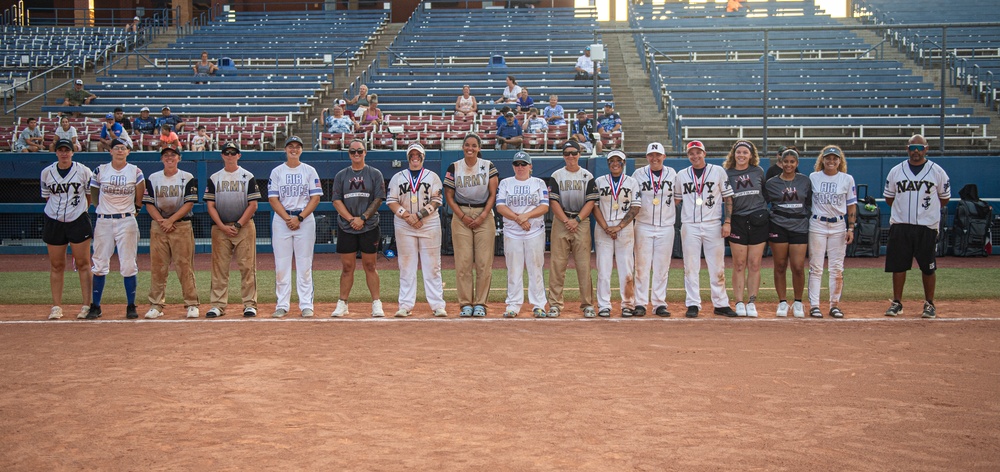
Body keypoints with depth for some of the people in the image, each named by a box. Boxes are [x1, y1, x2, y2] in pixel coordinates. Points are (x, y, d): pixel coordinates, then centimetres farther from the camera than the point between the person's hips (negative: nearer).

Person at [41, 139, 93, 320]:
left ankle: (87, 305, 1)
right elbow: (47, 196, 13)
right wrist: (58, 209, 6)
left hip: (78, 221, -2)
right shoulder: (47, 172, 3)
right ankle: (56, 307, 10)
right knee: (56, 265, 5)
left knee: (83, 263, -2)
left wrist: (80, 209, 5)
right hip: (53, 222, 2)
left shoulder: (83, 171, -3)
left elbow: (90, 194, 7)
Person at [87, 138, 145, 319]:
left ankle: (131, 306, 5)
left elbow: (140, 197, 7)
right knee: (99, 264, 2)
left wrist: (134, 209, 8)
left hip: (127, 221, -1)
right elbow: (93, 194, 14)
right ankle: (95, 306, 8)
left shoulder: (135, 171, 1)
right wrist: (102, 208, 11)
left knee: (128, 264, -1)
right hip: (103, 221, 1)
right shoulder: (100, 170, 3)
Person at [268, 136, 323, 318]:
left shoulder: (309, 171, 6)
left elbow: (315, 198, 0)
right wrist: (287, 219, -11)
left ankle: (306, 305, 3)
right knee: (281, 264, 0)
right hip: (281, 219, 1)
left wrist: (299, 218, -10)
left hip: (305, 219, 0)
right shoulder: (277, 172, 7)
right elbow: (273, 199, 1)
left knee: (305, 264, 0)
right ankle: (282, 305, 5)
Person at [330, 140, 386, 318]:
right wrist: (351, 219, -10)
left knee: (369, 266, 1)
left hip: (369, 227, -1)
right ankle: (342, 304, 10)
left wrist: (362, 218, -12)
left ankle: (376, 304, 6)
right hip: (346, 228, 1)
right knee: (347, 267, 3)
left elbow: (378, 200, -2)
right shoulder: (341, 175, 9)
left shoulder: (375, 174, 5)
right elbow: (336, 201, 3)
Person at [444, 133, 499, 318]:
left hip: (484, 216, 0)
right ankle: (465, 304, 3)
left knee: (484, 262, -4)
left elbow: (493, 194, 2)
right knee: (463, 261, -3)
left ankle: (480, 304, 3)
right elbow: (449, 196, 4)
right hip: (460, 215, 0)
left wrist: (482, 216, -8)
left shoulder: (488, 166, 3)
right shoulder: (454, 167, 3)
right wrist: (463, 217, -6)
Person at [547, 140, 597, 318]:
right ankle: (555, 304, 1)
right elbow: (553, 201, 0)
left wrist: (576, 220, -11)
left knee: (584, 265, -3)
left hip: (582, 222, 0)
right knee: (557, 264, -2)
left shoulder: (587, 176, 7)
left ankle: (587, 304, 1)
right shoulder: (556, 176, 7)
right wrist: (566, 221, -11)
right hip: (560, 221, 0)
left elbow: (591, 202, 1)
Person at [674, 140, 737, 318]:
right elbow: (676, 200, 16)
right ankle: (693, 305, 6)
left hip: (713, 225, -1)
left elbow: (728, 198, 5)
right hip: (690, 226, 1)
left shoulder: (718, 171, 5)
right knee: (691, 267, 1)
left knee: (717, 267, 2)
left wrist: (727, 222, -4)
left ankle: (720, 304, 9)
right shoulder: (681, 175, 9)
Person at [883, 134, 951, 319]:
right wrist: (903, 210, 8)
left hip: (927, 227, -2)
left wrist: (928, 209, 5)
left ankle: (929, 304, 13)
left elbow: (945, 198, 10)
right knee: (898, 266, 3)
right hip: (900, 226, 2)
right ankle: (897, 303, 11)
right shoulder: (896, 171, 6)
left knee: (928, 268, 2)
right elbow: (889, 197, 15)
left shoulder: (937, 172, 2)